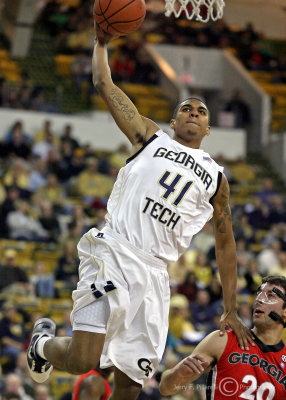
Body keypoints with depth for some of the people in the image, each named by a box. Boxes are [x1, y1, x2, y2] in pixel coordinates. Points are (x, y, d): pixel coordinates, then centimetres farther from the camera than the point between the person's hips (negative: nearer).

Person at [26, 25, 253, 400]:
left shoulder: (216, 178, 21)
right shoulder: (151, 137, 15)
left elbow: (225, 243, 24)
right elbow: (104, 84, 13)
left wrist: (231, 312, 22)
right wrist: (102, 42, 17)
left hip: (154, 273, 3)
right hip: (113, 253, -3)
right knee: (82, 361, -16)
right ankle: (44, 342, 19)